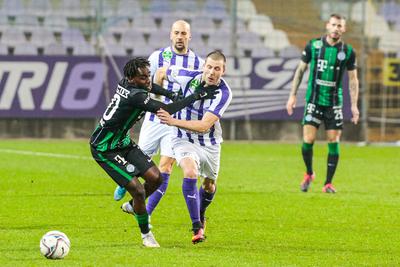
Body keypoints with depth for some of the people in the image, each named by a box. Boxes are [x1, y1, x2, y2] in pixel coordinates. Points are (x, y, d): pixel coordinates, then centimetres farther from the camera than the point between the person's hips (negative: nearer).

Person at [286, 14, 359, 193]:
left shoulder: (348, 52, -1)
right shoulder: (313, 45, -2)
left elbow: (353, 79, 5)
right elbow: (300, 70, 7)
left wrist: (354, 105, 1)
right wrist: (293, 95, 4)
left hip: (334, 103, 1)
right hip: (314, 100, -1)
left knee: (333, 142, -2)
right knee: (308, 140, -8)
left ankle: (328, 183, 8)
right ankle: (309, 174, 18)